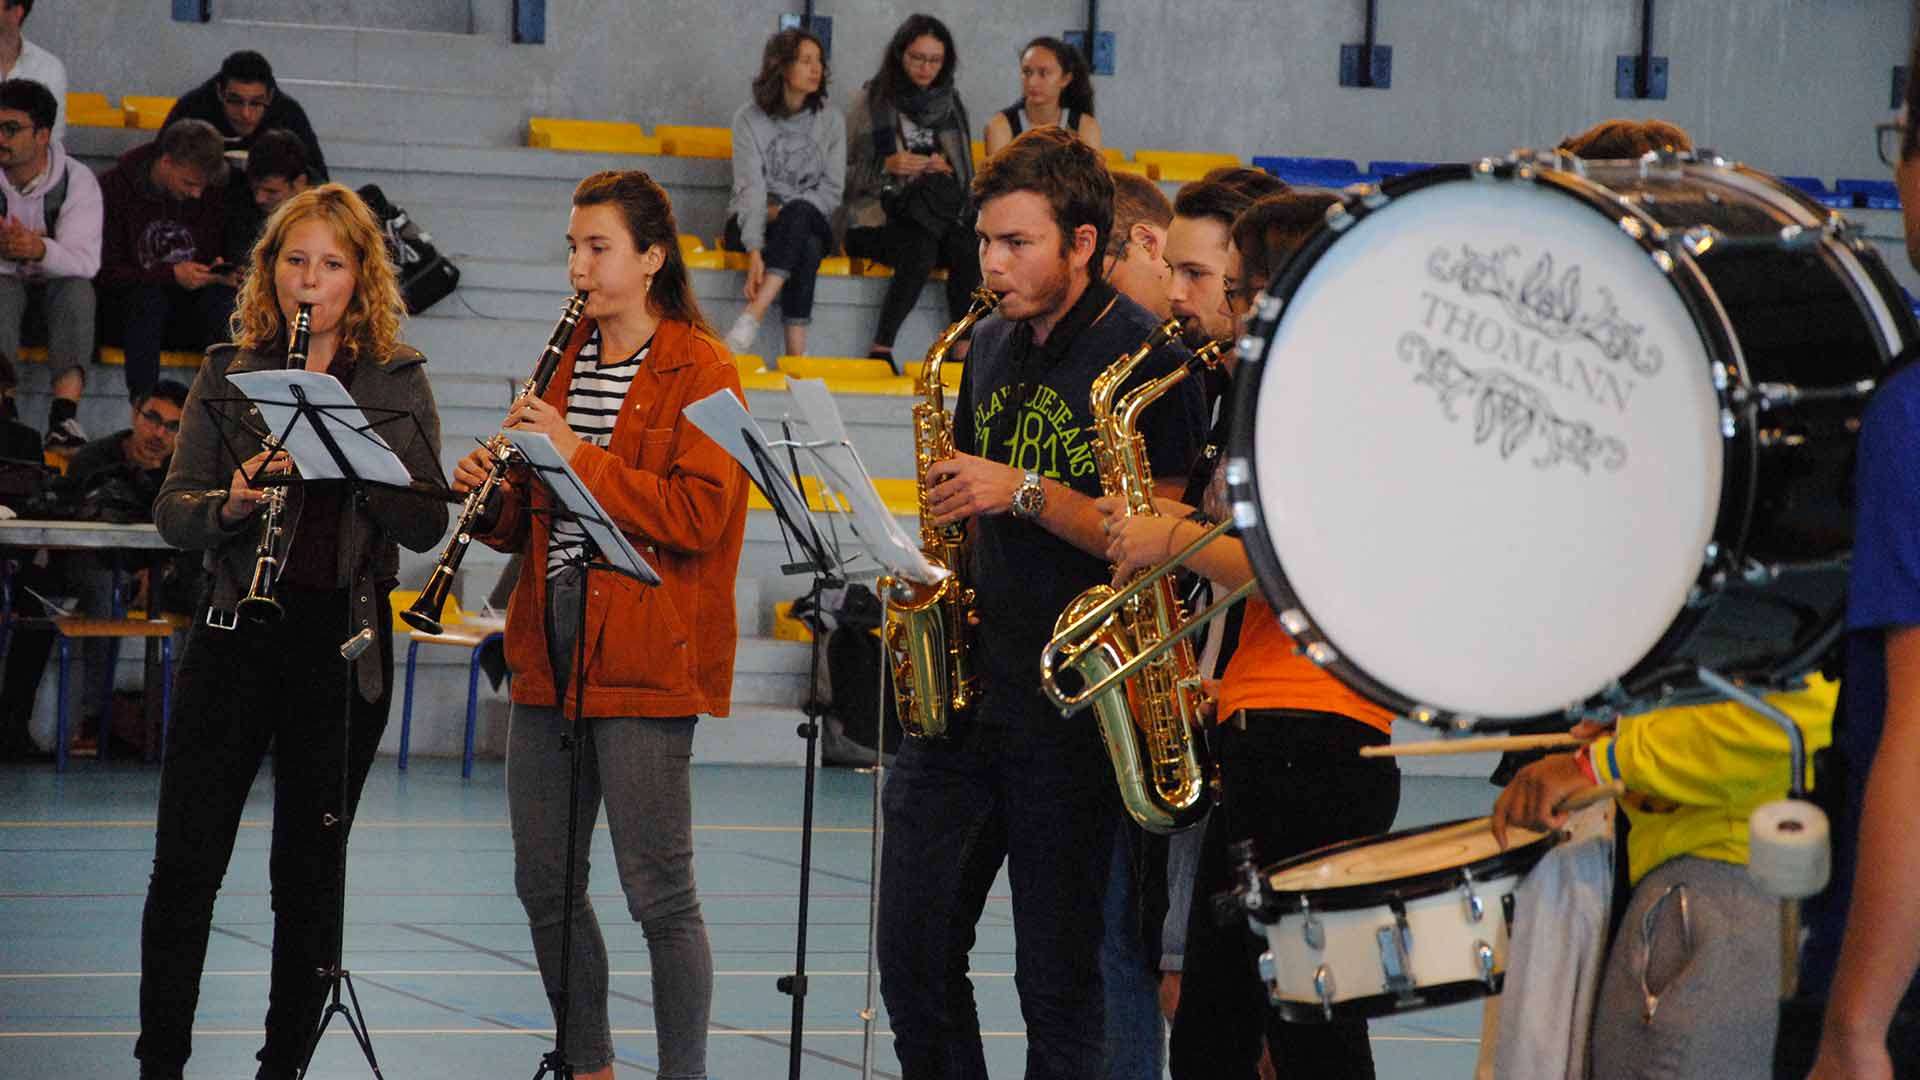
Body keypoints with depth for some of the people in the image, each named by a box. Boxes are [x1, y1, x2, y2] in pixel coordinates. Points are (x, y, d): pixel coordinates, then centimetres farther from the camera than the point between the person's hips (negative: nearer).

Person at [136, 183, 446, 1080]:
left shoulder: (397, 383, 6)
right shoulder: (228, 374, 8)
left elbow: (426, 525, -3)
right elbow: (172, 511, 3)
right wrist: (230, 505, -18)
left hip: (345, 645, 0)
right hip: (236, 636, 0)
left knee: (311, 872, 6)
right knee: (185, 865, -3)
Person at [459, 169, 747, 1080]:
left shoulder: (700, 371, -5)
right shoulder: (565, 358, 16)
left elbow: (697, 516, -17)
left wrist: (579, 457, -19)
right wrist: (496, 497, -2)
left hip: (643, 659, -7)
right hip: (549, 652, 7)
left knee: (658, 893, -6)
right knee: (545, 885, 10)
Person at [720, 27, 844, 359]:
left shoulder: (831, 121, 5)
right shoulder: (749, 118, -3)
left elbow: (832, 191, 2)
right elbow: (750, 188, -15)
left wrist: (783, 212, -15)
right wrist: (754, 251, -29)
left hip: (811, 221, 2)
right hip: (754, 223, -2)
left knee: (798, 213, -37)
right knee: (807, 247, -36)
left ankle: (752, 317, -49)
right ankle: (796, 352, -48)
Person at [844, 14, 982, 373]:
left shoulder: (950, 104, 17)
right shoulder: (870, 102, 5)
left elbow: (966, 176, 20)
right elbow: (847, 174, 4)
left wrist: (944, 169, -2)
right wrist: (888, 166, -14)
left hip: (940, 217, 3)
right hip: (878, 218, -3)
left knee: (967, 249, -31)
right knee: (921, 250, -36)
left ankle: (962, 352, -32)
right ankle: (881, 349, -34)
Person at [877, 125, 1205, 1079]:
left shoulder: (1148, 360, -9)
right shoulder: (991, 345, 13)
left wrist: (1025, 493, -21)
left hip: (1069, 707, -6)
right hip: (961, 691, 6)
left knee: (1057, 980, 0)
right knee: (916, 952, 6)